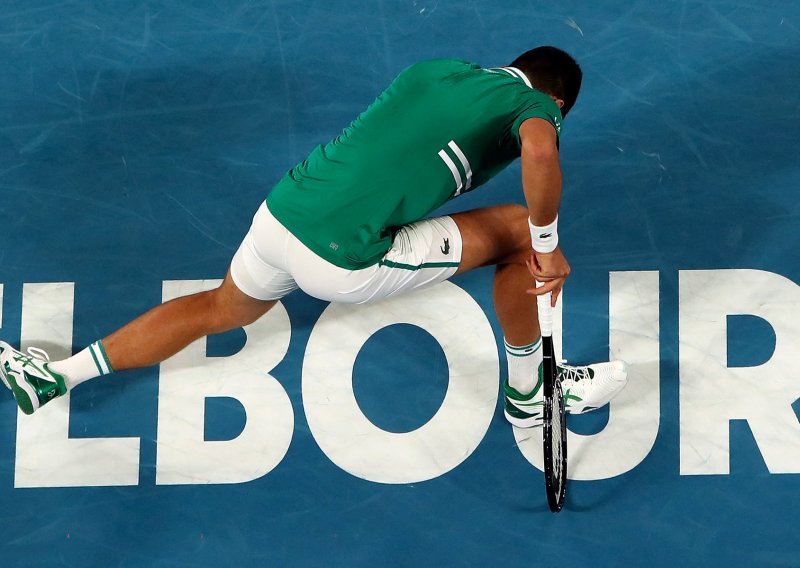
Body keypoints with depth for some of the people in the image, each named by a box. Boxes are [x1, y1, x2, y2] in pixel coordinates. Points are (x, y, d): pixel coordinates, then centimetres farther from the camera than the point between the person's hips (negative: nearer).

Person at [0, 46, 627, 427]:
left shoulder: (431, 69, 17)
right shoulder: (534, 104, -2)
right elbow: (541, 152, -26)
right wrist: (546, 245, -12)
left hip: (280, 210, 7)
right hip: (343, 262, -7)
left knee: (222, 308, 34)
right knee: (517, 230, 4)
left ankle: (56, 376, 38)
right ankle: (528, 394, 20)